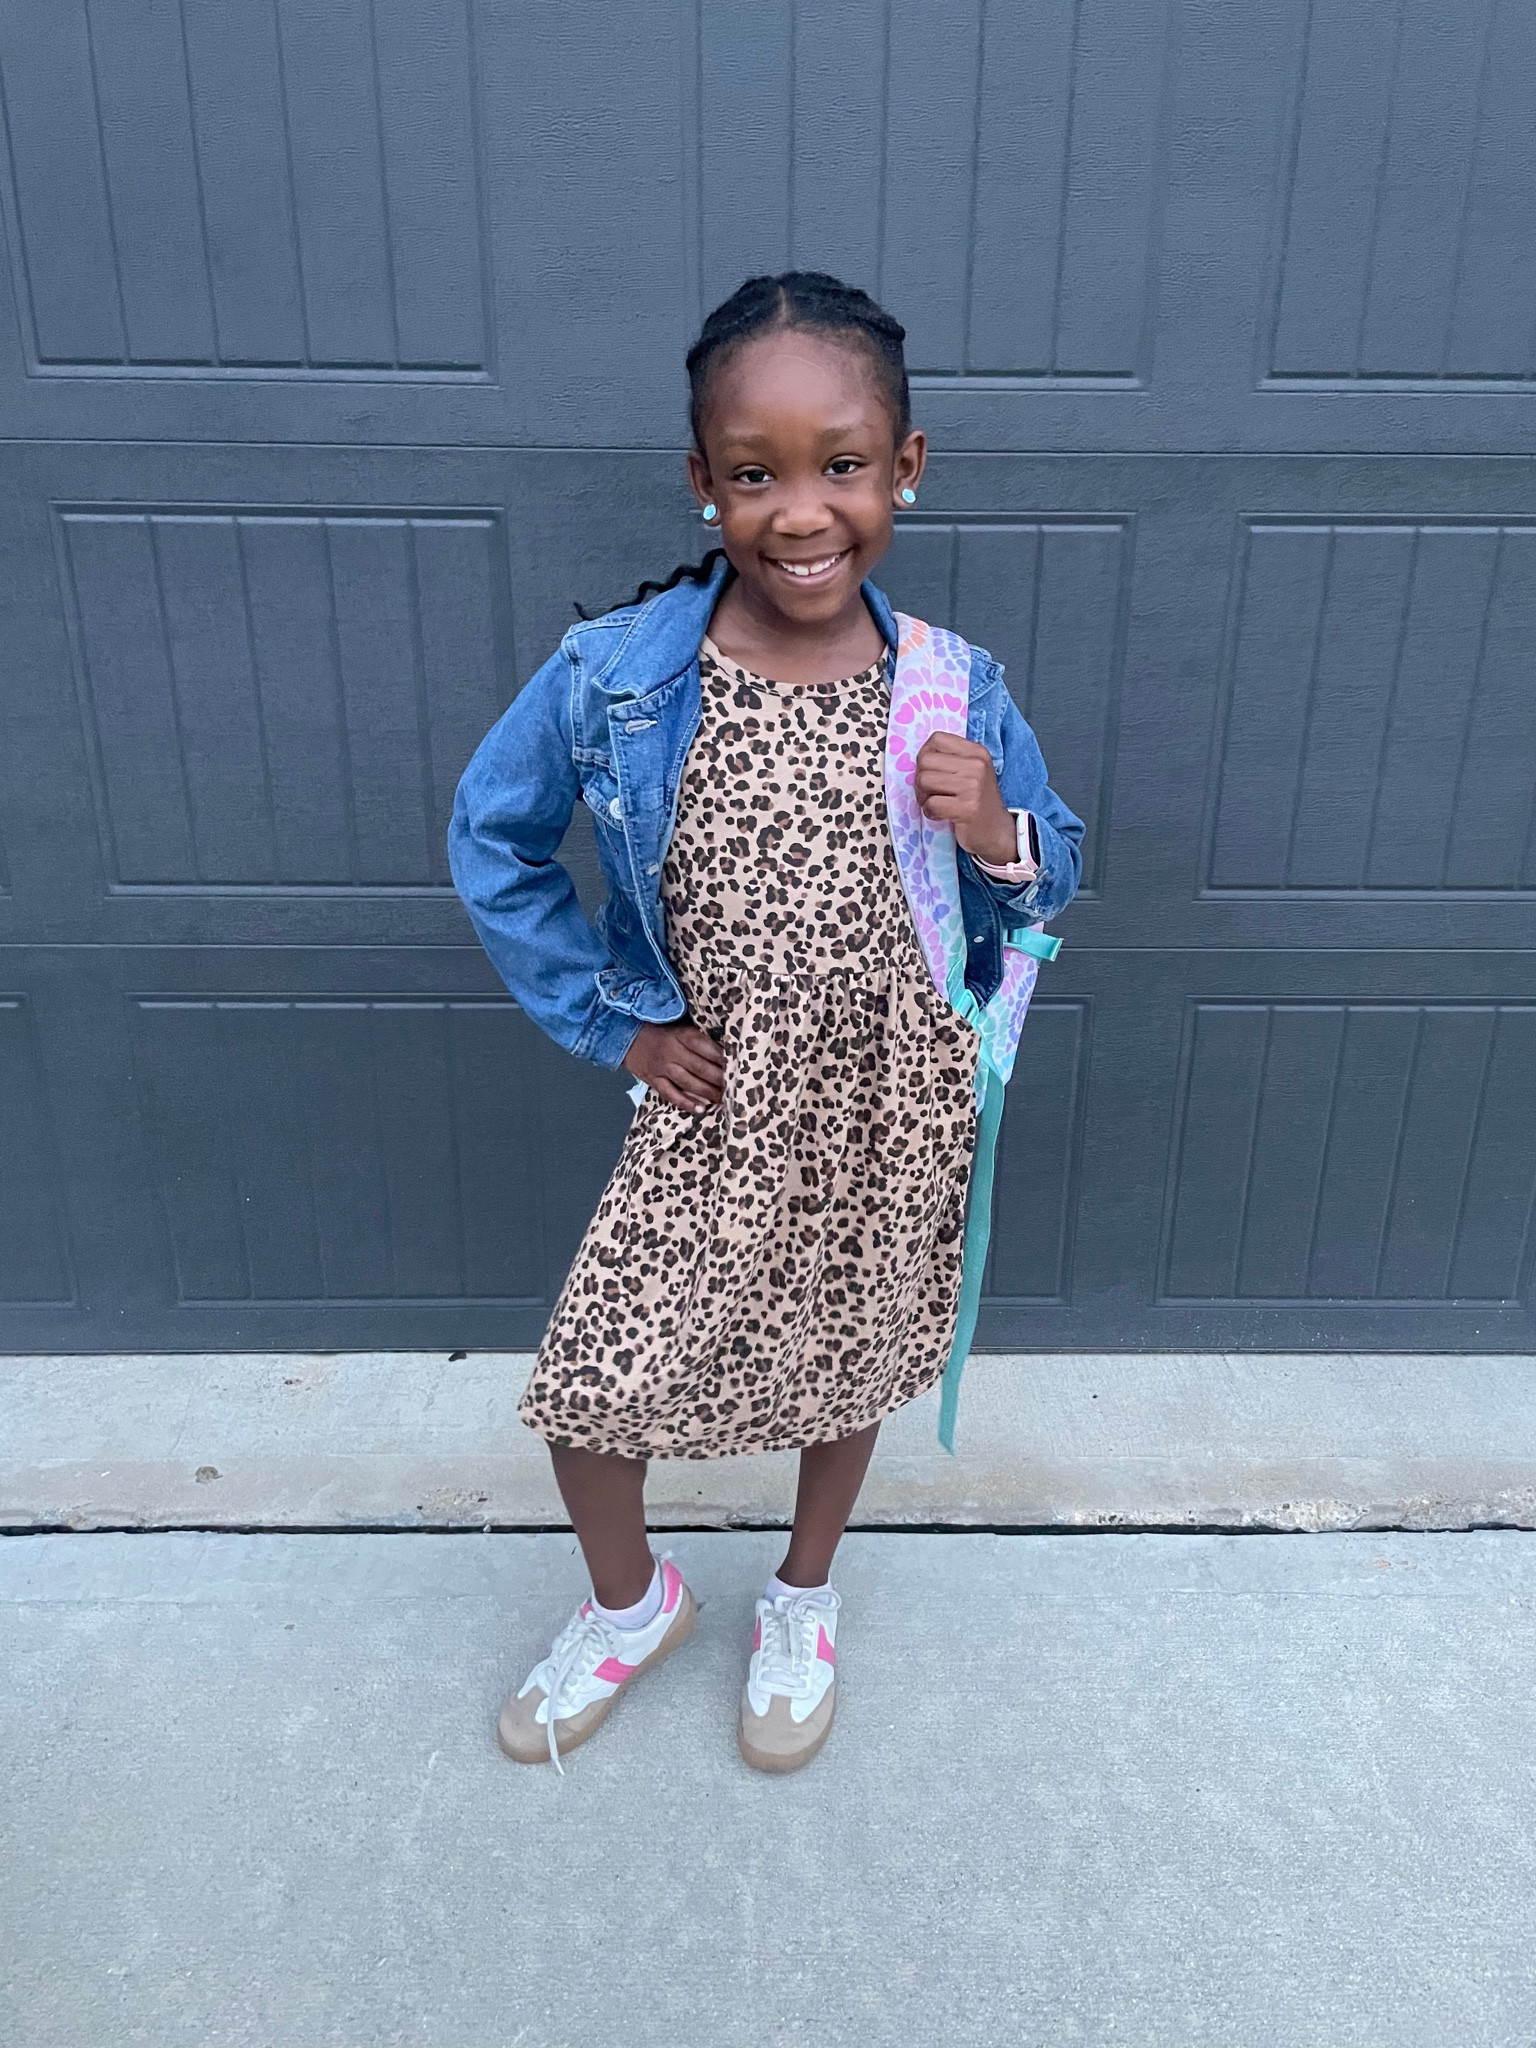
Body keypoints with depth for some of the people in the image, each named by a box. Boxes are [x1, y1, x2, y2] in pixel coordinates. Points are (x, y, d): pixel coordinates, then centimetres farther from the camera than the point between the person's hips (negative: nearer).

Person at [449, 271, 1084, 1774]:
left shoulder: (958, 694, -10)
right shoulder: (613, 674, -14)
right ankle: (629, 1603, 41)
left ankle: (803, 1598, 51)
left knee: (847, 1366, 19)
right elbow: (491, 839, 0)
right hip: (711, 1112, 0)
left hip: (889, 1116, 1)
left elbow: (1051, 877, 4)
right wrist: (607, 1022, -4)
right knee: (588, 1385, 6)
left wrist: (999, 838, -20)